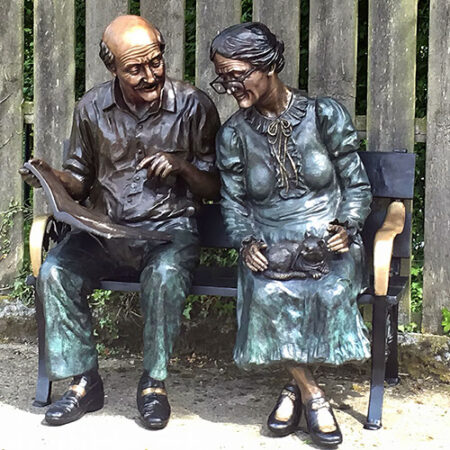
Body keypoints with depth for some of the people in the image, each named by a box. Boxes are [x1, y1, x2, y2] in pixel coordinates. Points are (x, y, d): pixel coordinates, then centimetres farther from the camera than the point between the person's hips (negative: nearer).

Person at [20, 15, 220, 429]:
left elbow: (215, 189, 2)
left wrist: (182, 165, -17)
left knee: (165, 275, -35)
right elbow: (81, 181, 13)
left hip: (169, 228, -3)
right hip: (104, 228, 3)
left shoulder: (194, 106, -4)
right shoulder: (92, 108, 4)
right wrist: (54, 178, -9)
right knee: (54, 273, -23)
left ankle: (153, 383, -14)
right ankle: (85, 383, -7)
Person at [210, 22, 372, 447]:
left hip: (329, 240, -1)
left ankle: (296, 385, -6)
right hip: (270, 245, 1)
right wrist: (247, 241, -9)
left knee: (332, 292, -33)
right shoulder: (233, 134, 4)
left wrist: (346, 227, -12)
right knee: (267, 294, -33)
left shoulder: (326, 115, -1)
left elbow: (356, 184, 5)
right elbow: (233, 202, 9)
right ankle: (311, 393, -12)